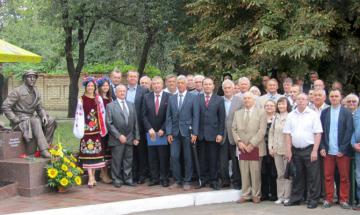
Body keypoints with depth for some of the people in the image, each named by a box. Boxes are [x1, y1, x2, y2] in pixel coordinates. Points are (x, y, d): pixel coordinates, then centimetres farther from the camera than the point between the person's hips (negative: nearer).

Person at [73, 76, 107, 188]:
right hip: (86, 129, -3)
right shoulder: (81, 99, -1)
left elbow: (102, 113, 8)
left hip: (96, 129, 3)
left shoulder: (98, 99, 7)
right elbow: (79, 114, -2)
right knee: (87, 152, -5)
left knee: (96, 152, 6)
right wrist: (79, 129, -7)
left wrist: (102, 128, 4)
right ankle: (90, 177, -6)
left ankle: (93, 176, 16)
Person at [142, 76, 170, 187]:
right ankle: (154, 178, 13)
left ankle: (164, 178, 11)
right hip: (151, 132, 3)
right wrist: (149, 128, -6)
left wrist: (163, 129, -10)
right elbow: (144, 115, 5)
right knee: (152, 157, 5)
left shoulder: (168, 97, -3)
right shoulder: (147, 97, 7)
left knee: (164, 156, 2)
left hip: (163, 132, -3)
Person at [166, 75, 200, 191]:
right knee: (174, 156, 0)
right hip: (175, 132, 3)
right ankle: (177, 180, 14)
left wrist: (195, 133, -10)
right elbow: (168, 117, 8)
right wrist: (169, 133, 0)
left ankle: (187, 181, 14)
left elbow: (195, 116, -4)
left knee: (188, 158, 3)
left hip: (187, 131, -3)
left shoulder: (193, 97, 1)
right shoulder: (171, 98, 11)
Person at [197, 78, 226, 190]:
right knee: (202, 158, 6)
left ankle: (213, 180, 13)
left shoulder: (219, 99, 5)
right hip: (201, 133, 1)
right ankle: (203, 179, 16)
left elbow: (222, 118, 2)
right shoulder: (197, 98, 6)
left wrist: (220, 134, -4)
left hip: (213, 133, -1)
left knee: (213, 158, 3)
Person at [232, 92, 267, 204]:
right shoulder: (238, 113, 15)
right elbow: (234, 129, 11)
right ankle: (245, 195, 12)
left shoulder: (261, 112, 2)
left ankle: (256, 195, 10)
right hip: (242, 148, 3)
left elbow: (262, 131, -6)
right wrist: (239, 142, -5)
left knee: (256, 173, 0)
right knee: (244, 173, 4)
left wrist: (252, 144, -11)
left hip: (255, 148, -3)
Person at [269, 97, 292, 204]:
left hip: (287, 149, -5)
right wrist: (270, 147, 6)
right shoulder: (275, 117, 11)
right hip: (276, 150, 5)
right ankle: (280, 196, 15)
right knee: (280, 174, 9)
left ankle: (287, 196, 9)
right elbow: (271, 132, 14)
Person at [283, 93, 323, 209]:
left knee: (313, 176, 0)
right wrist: (288, 150, 2)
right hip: (295, 150, 3)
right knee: (297, 176, 12)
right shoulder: (291, 115, 7)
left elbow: (318, 133, -6)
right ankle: (295, 198, 22)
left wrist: (314, 151, -12)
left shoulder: (313, 115, -3)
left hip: (309, 149, -3)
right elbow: (288, 134, 8)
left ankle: (313, 200, 10)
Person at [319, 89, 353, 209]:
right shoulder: (324, 112, 8)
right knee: (328, 176, 5)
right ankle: (328, 199, 14)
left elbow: (349, 131, -4)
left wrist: (343, 149, -11)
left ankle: (344, 200, 14)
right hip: (327, 150, 2)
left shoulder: (347, 113, 1)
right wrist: (322, 147, -4)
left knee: (344, 177, 4)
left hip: (342, 151, -2)